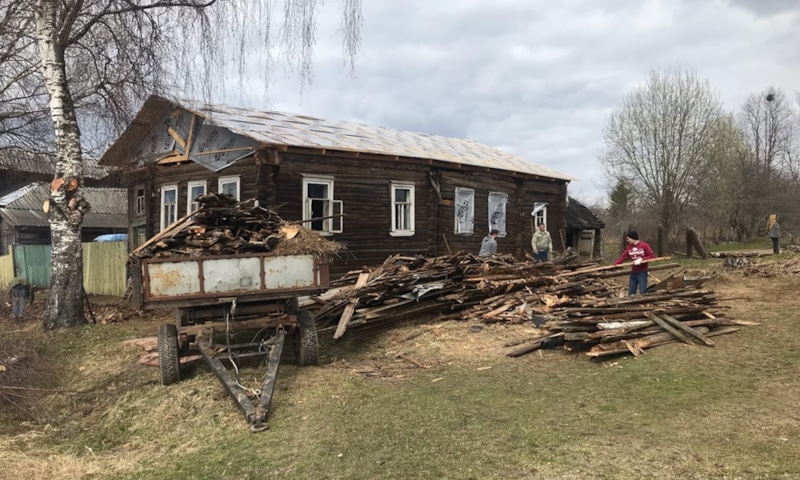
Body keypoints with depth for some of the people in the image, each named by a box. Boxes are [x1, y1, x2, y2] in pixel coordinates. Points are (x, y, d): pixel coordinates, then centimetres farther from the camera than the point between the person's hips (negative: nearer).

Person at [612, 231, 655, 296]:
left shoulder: (644, 245, -8)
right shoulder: (628, 247, 7)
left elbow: (652, 256, -9)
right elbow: (622, 257, 2)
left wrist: (641, 259, -21)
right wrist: (613, 265, -10)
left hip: (642, 272, -6)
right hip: (633, 273, 6)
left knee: (643, 292, -9)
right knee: (631, 293, 6)